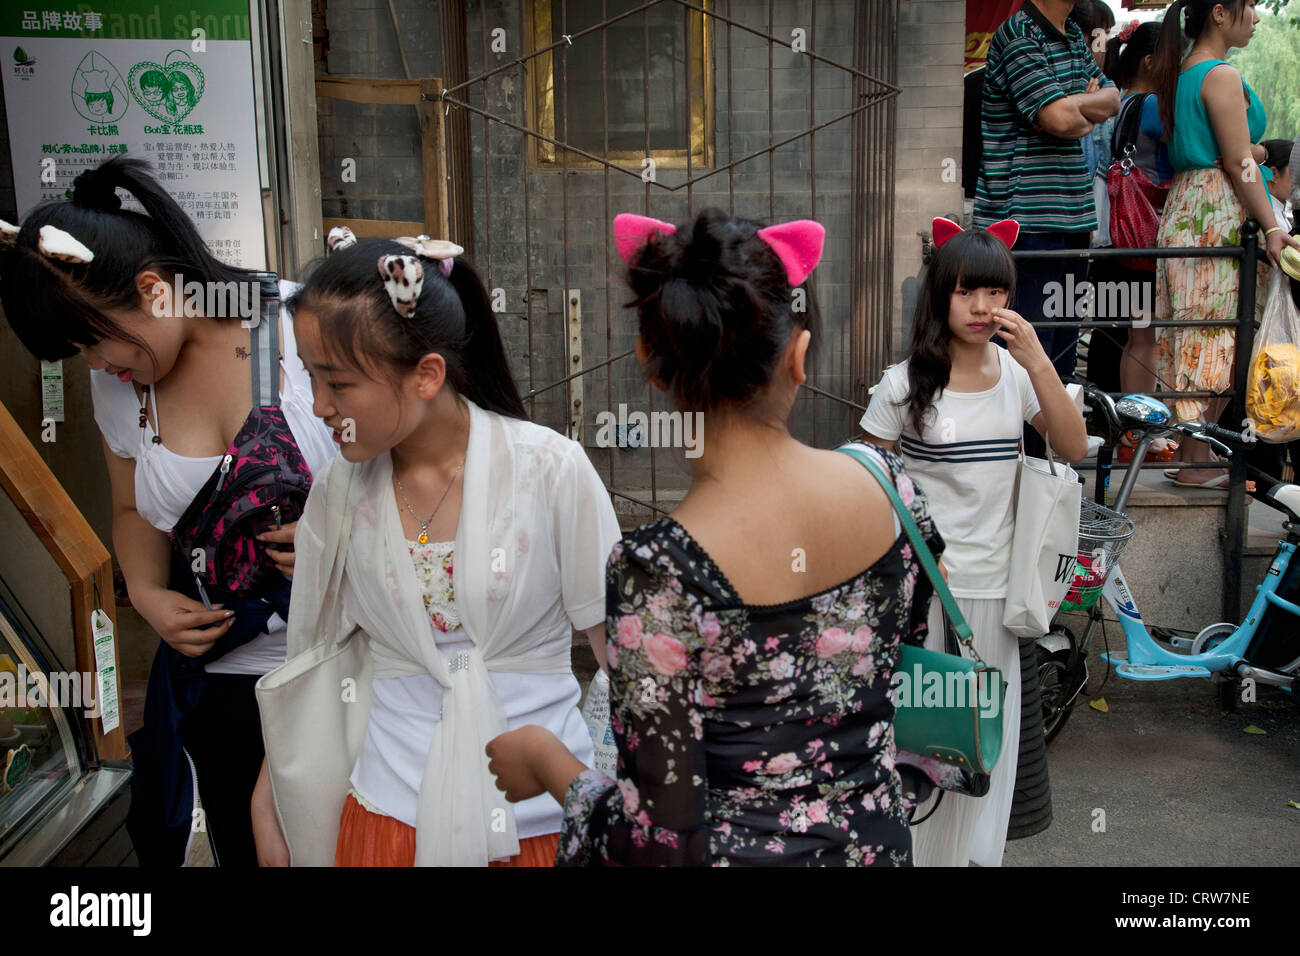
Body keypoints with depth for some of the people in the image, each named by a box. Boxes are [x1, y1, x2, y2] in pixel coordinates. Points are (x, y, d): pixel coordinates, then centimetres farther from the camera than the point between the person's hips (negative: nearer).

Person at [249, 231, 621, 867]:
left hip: (541, 819, -2)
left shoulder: (551, 470, -14)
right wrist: (266, 812, 10)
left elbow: (620, 652, -7)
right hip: (394, 809, 3)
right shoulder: (338, 492, -4)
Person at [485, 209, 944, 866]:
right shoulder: (887, 484, -14)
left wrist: (545, 761, -9)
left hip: (745, 851, -4)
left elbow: (668, 846, -23)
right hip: (877, 843, 5)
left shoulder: (656, 572, -29)